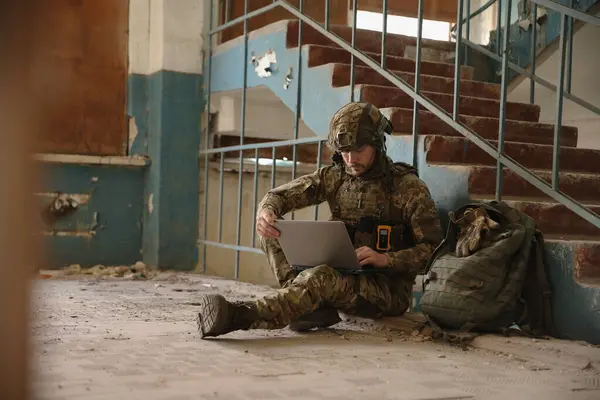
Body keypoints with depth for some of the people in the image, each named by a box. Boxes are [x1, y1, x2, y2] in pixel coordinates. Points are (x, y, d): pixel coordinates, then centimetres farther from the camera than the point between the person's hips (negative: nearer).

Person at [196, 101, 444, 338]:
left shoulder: (408, 187, -8)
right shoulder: (333, 177, 5)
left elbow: (434, 248, -10)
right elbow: (279, 195, 0)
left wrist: (387, 259, -25)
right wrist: (266, 211, -24)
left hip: (389, 289, -6)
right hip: (341, 277, 6)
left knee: (322, 277, -37)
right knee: (272, 233, -8)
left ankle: (241, 315, -51)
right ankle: (315, 304, -29)